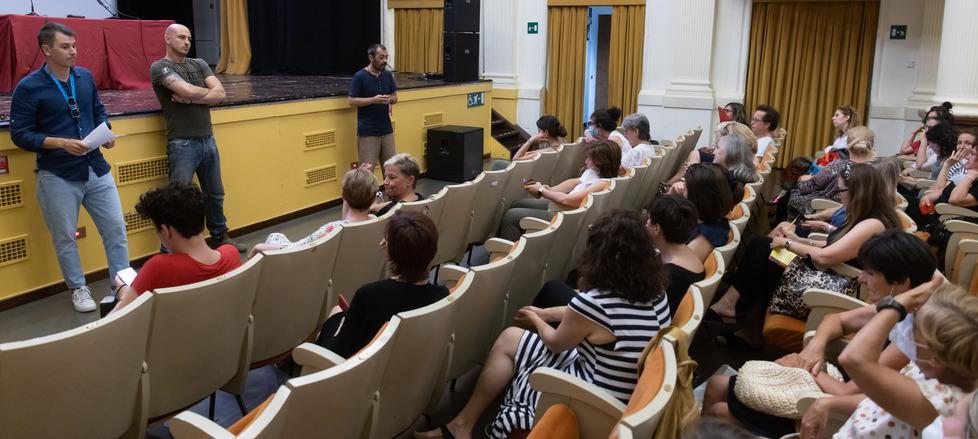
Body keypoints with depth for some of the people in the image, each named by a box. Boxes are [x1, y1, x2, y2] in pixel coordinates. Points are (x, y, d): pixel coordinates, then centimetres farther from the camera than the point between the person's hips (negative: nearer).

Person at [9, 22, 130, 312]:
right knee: (65, 238, 9)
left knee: (116, 228, 7)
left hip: (96, 168, 4)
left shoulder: (85, 77, 4)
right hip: (57, 177, -4)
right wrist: (62, 143, -21)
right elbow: (19, 134, -9)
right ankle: (78, 289, 26)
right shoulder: (28, 87, -10)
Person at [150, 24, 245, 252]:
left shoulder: (199, 64, 12)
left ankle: (220, 237, 34)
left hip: (208, 140, 6)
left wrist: (191, 99, -13)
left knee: (215, 195, 18)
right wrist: (208, 92, 0)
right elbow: (189, 90, -20)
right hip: (182, 144, -6)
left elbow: (220, 94, -2)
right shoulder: (160, 67, -5)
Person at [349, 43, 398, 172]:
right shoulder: (359, 76, -10)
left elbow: (395, 96, 16)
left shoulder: (388, 75, 7)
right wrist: (373, 100, -22)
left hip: (386, 129, 6)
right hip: (367, 131, -6)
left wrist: (390, 100, -8)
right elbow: (351, 101, -12)